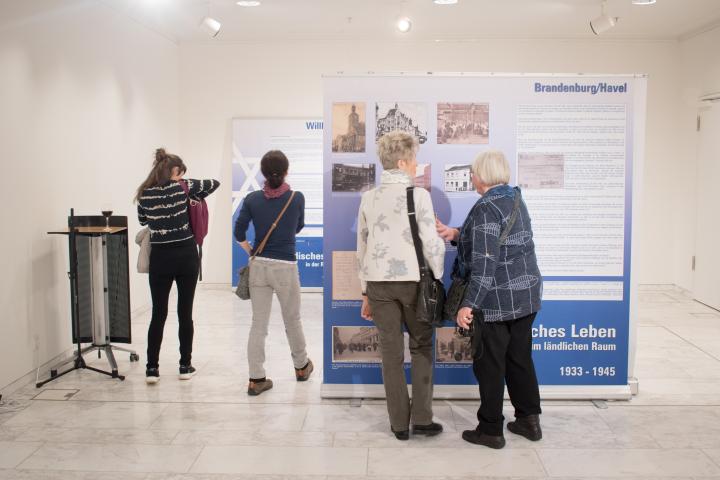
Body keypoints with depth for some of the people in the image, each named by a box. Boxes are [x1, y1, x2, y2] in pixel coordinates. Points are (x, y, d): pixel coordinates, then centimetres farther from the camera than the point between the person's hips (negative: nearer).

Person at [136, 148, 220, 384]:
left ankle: (152, 368, 6)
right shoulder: (182, 187, -6)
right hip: (186, 254, -1)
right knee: (185, 312, 7)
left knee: (158, 313, 7)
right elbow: (214, 182, 4)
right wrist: (193, 196, 14)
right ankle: (185, 366, 14)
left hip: (160, 256, 2)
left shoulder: (145, 193, 0)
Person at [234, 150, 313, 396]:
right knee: (292, 320, 17)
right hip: (285, 267, -2)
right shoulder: (297, 198, -7)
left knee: (258, 323, 7)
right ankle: (301, 366, 36)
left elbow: (239, 233, -2)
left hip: (259, 266, 2)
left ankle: (256, 378, 8)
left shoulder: (252, 199, -4)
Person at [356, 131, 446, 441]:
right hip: (412, 279, -3)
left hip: (378, 281, 4)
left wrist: (366, 293, 15)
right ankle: (422, 418, 13)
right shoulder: (418, 195, -9)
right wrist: (438, 276, 3)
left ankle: (399, 424, 16)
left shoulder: (368, 198, 6)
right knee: (421, 346, 13)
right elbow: (431, 243, -12)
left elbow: (362, 248, 9)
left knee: (391, 352, 8)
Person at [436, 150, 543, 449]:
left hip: (497, 300, -9)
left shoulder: (486, 208, -18)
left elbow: (485, 262, -25)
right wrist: (456, 234, 12)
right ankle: (529, 420, 27)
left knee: (490, 364, 4)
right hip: (526, 294, 9)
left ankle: (491, 430, 14)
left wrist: (469, 305, -24)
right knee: (520, 358, 18)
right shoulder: (515, 200, 9)